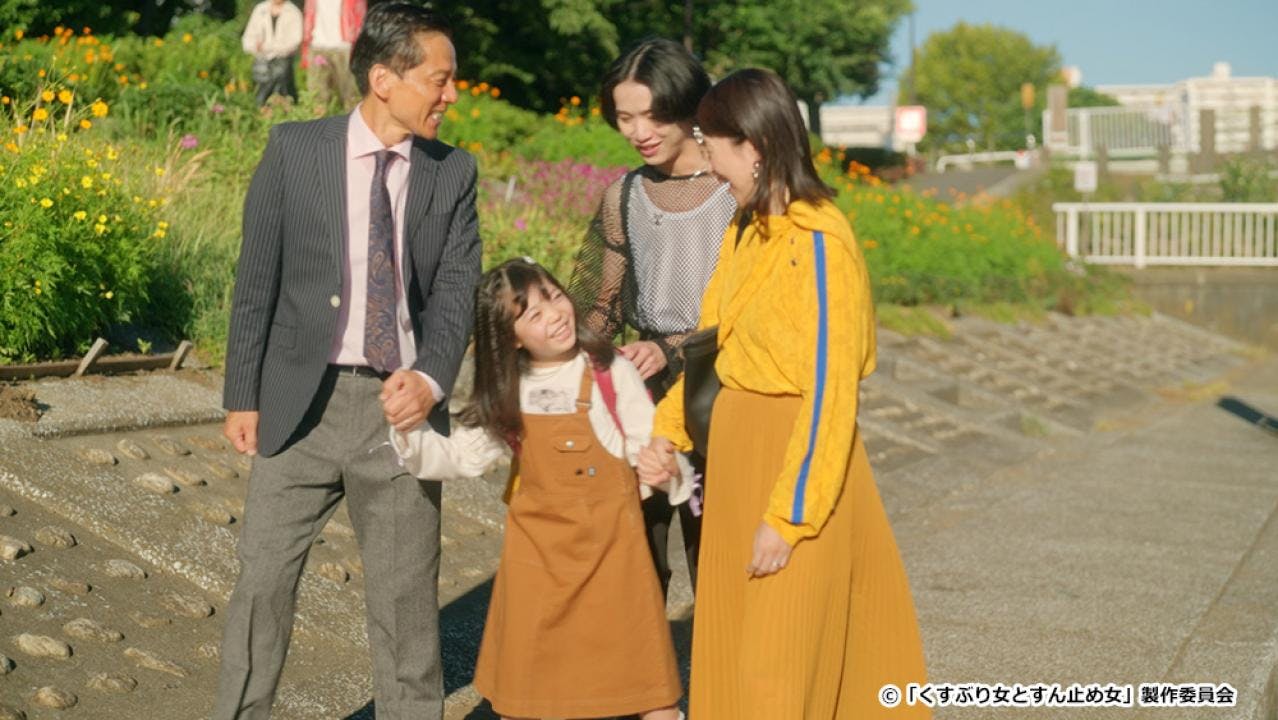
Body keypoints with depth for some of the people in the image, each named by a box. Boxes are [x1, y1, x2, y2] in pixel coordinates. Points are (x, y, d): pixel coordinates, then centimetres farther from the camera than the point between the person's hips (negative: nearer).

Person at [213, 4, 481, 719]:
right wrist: (244, 396, 0)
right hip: (304, 400, -1)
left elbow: (457, 287, -5)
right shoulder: (295, 150, -2)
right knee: (263, 581, 7)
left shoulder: (453, 174, 3)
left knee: (407, 596, 10)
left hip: (401, 405, 1)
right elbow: (258, 279, 1)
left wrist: (431, 378, -24)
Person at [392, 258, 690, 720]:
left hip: (611, 543, -3)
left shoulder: (610, 373, -4)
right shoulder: (508, 396, 5)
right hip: (537, 551, 3)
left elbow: (649, 447, -4)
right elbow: (463, 456, 7)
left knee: (645, 675, 0)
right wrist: (409, 436, -9)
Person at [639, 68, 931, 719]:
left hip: (794, 454, -8)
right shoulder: (745, 233, 8)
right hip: (735, 456, 8)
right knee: (733, 657, 16)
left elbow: (829, 392, -19)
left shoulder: (818, 243, -17)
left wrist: (788, 515, -18)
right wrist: (667, 432, 2)